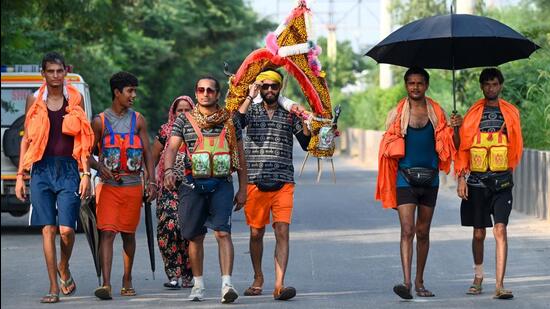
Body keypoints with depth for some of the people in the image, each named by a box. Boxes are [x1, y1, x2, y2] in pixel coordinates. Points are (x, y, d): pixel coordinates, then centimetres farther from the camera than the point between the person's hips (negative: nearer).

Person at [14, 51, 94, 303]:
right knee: (48, 229, -2)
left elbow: (84, 139, 6)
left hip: (68, 169, -1)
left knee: (66, 229, -10)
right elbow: (26, 139, 10)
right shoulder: (34, 101, 7)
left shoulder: (75, 99, 5)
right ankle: (54, 288, 4)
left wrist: (86, 174, -1)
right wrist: (20, 176, 5)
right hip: (41, 169, 1)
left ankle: (64, 268, 21)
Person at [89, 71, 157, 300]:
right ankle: (106, 284, -20)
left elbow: (147, 153, 7)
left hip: (133, 185, 2)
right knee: (107, 232, -13)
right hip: (109, 185, -2)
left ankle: (127, 280, 25)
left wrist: (151, 182, -3)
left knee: (128, 234, 10)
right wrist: (99, 166, -14)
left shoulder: (138, 120, 8)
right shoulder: (100, 122, 2)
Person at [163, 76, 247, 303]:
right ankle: (198, 285, 22)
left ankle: (227, 284, -23)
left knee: (223, 232, -15)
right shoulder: (184, 121, 8)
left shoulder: (230, 121, 10)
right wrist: (169, 170, -23)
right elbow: (171, 148, -3)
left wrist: (242, 190, 10)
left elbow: (240, 157, 13)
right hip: (193, 184, 1)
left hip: (221, 184, -1)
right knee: (195, 236, 8)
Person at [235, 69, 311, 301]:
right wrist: (250, 97, -12)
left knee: (282, 232, -12)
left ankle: (279, 285, -19)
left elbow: (306, 143, 9)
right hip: (255, 181, 0)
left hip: (283, 183, 0)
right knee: (256, 233, 8)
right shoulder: (251, 111, 9)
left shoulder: (289, 114, 11)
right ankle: (258, 279, 26)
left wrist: (303, 119, -5)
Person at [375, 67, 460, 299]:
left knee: (423, 232, 11)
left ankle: (419, 282, 21)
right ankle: (406, 282, -23)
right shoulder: (397, 114, 2)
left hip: (430, 178, 3)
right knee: (407, 230, -15)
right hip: (405, 178, -3)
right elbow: (388, 148, 6)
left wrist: (454, 128, -11)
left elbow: (448, 146, 8)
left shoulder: (436, 113, 8)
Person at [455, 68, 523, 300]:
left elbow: (516, 146, 15)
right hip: (477, 181, 1)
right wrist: (462, 178, -2)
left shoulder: (510, 113, 7)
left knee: (500, 230, -12)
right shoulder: (473, 114, 5)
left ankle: (500, 285, -16)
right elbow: (463, 147, 4)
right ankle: (478, 277, 28)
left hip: (502, 181, -1)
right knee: (479, 233, 8)